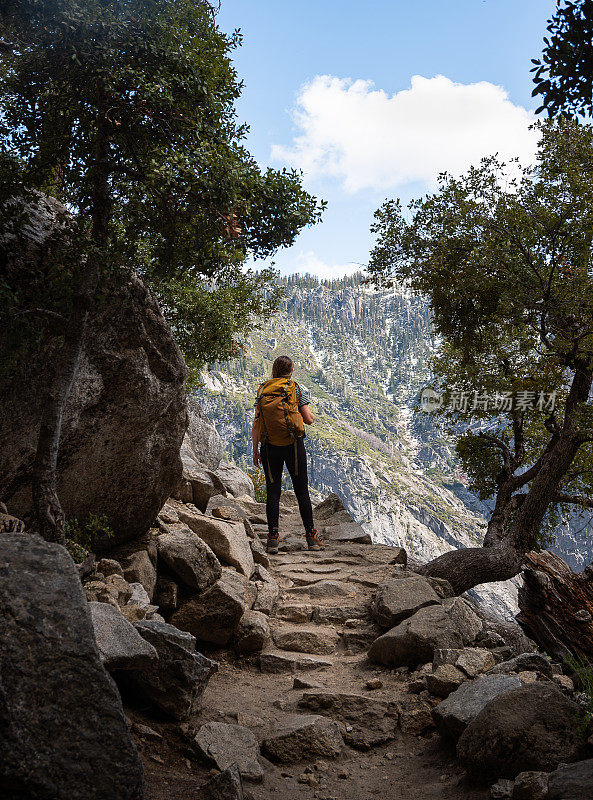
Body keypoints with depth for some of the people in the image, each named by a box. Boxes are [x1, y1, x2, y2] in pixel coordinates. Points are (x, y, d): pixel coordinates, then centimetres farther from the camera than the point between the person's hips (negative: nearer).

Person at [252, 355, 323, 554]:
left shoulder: (262, 391, 6)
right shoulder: (297, 389, 0)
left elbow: (256, 424, 2)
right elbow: (308, 419, -3)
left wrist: (255, 451, 7)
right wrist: (308, 412, 19)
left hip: (269, 448, 2)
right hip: (293, 444, -2)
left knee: (272, 491, 5)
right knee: (301, 490, 7)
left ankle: (273, 538, 0)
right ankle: (311, 536, 12)